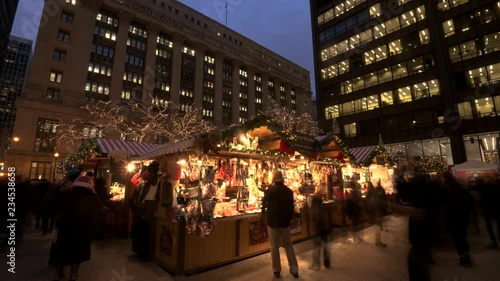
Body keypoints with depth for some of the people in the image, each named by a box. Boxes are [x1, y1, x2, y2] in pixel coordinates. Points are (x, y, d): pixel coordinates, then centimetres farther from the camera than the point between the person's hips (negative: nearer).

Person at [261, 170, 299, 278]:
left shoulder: (269, 190, -13)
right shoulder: (289, 191, -5)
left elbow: (264, 205, -5)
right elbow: (291, 207, 3)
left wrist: (264, 217, 11)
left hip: (272, 221, -2)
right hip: (285, 221, 3)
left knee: (274, 246, 10)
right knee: (288, 245, 16)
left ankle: (276, 270, 19)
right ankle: (294, 269, 21)